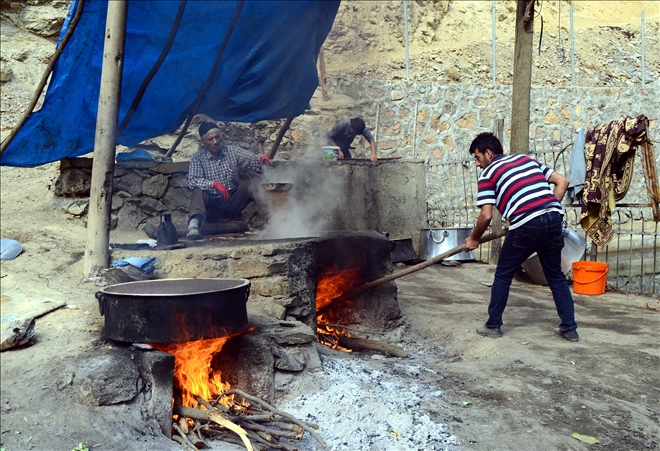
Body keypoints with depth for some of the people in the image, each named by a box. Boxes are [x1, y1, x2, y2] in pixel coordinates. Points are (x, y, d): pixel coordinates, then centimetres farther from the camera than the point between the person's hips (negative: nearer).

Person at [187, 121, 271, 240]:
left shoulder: (232, 151, 6)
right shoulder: (198, 158, -1)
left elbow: (252, 159, -7)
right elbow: (192, 181, -15)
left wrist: (262, 159, -31)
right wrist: (214, 184, -32)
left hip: (232, 203, 2)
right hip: (212, 205, -2)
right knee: (198, 192, -33)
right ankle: (194, 225, -56)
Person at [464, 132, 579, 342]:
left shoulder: (488, 174, 7)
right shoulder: (527, 159, 24)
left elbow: (486, 216, -1)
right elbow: (562, 181, 18)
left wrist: (473, 238, 14)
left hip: (526, 226, -5)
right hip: (553, 219, 6)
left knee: (503, 275, 12)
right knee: (555, 276, 19)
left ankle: (493, 325, 20)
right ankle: (569, 328, 21)